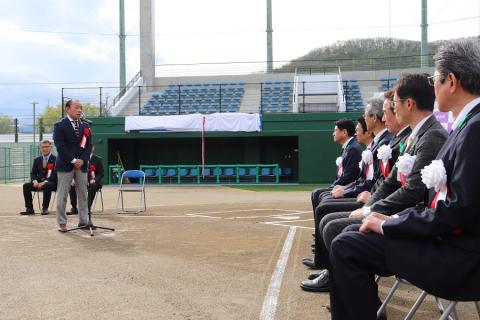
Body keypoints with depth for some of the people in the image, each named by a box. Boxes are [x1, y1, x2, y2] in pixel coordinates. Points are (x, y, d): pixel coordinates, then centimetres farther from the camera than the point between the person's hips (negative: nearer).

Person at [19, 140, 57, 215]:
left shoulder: (55, 159, -2)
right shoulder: (37, 160, 15)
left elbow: (55, 174, -11)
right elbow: (33, 173, 12)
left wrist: (45, 182, -23)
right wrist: (35, 181, -11)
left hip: (51, 183, -5)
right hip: (39, 183, 5)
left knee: (47, 186, -38)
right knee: (26, 186, -19)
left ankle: (45, 208, -28)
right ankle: (29, 209, -16)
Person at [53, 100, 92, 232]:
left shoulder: (85, 126, 13)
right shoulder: (60, 126, -2)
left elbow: (89, 145, 8)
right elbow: (60, 146, -10)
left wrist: (83, 160, -6)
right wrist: (73, 160, -14)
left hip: (81, 164, 5)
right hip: (65, 165, -4)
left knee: (83, 194, 6)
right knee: (62, 195, -1)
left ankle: (83, 220, 13)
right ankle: (62, 222, 5)